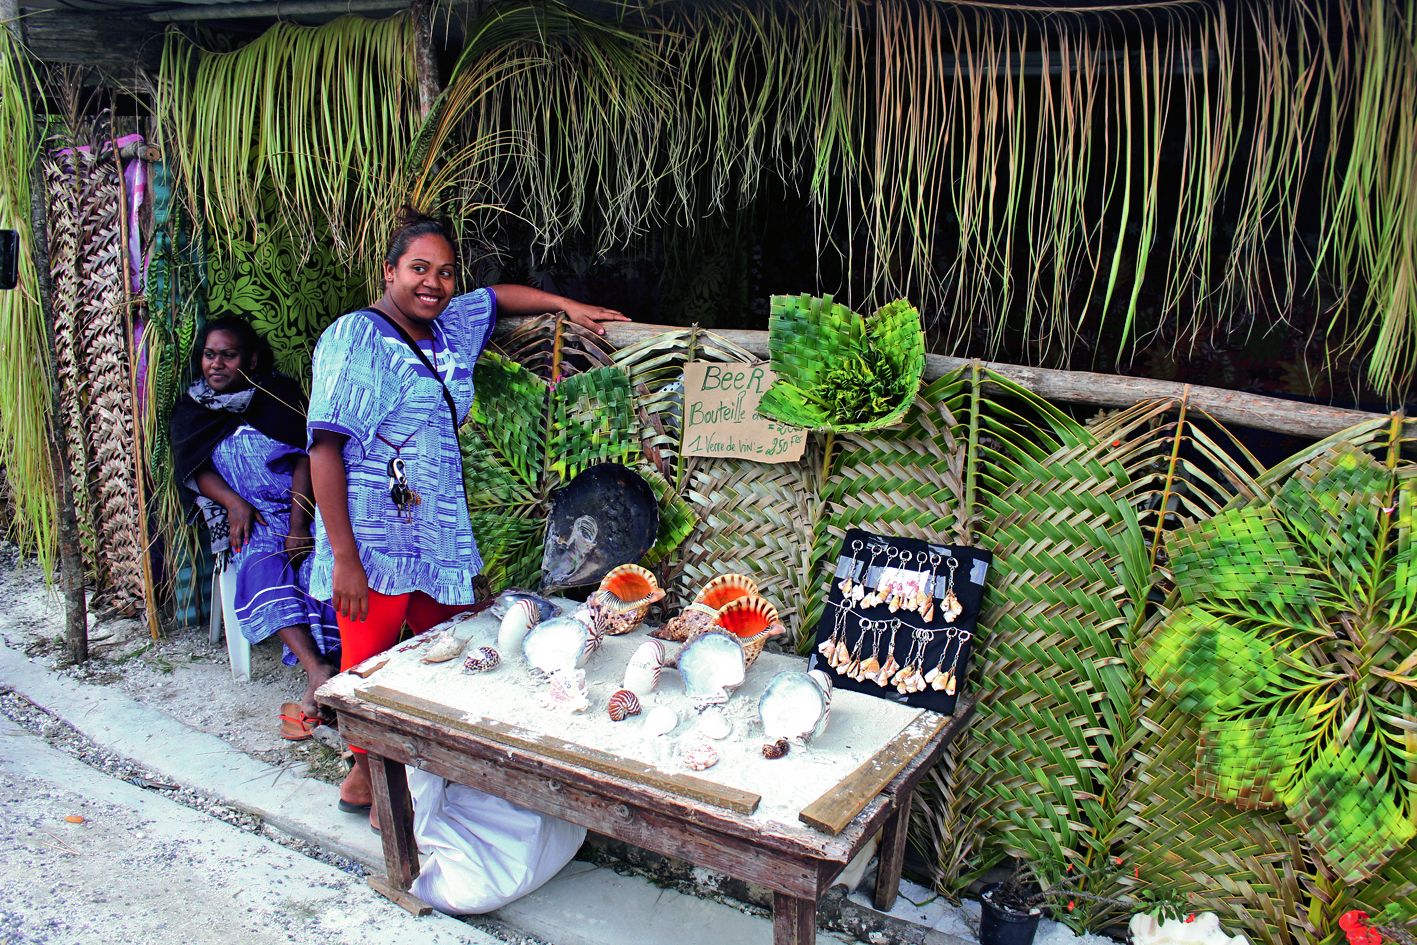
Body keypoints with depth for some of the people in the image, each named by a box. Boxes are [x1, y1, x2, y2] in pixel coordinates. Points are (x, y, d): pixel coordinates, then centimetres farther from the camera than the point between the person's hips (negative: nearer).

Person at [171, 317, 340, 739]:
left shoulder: (280, 395, 5)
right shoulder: (190, 410, 14)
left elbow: (303, 459, -4)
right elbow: (196, 468, 4)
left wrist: (298, 525, -17)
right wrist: (233, 501, -17)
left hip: (295, 506, -1)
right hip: (243, 516, 1)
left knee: (318, 561, -31)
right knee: (262, 566, -31)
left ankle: (314, 687, -35)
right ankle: (321, 673, -43)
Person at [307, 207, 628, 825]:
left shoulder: (447, 328, 11)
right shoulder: (356, 336, -10)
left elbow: (496, 297, 33)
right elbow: (325, 448, -16)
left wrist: (567, 305, 21)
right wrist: (344, 558, -19)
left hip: (440, 537, 7)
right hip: (376, 541, -7)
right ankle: (367, 776, 26)